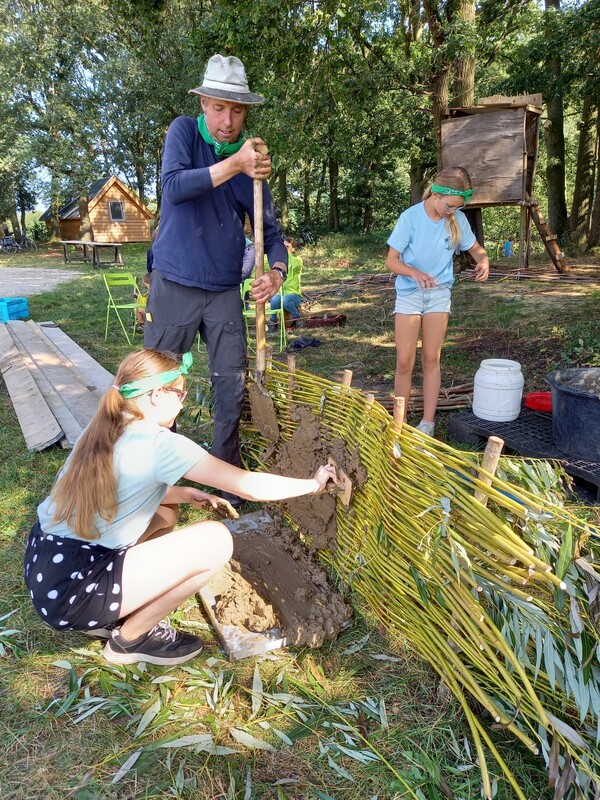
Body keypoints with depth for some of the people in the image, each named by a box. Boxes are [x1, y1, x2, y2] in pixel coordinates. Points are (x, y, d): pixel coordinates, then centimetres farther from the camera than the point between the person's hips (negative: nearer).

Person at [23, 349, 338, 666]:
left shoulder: (101, 431, 6)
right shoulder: (160, 444, -18)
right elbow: (251, 486, -15)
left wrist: (186, 494, 13)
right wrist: (313, 483, 0)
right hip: (70, 594, -9)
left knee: (165, 510, 19)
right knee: (216, 539, -12)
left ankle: (111, 613, 18)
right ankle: (130, 638, 5)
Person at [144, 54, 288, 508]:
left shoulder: (253, 159, 4)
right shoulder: (184, 132, -2)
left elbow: (270, 229, 2)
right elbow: (174, 187, -21)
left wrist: (276, 271, -18)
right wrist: (234, 164, -30)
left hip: (225, 291, 3)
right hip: (174, 286, -2)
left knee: (233, 386, 4)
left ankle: (226, 474, 20)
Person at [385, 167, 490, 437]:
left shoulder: (457, 219, -4)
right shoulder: (410, 217, -13)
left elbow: (475, 248, 10)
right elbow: (391, 261, -12)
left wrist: (483, 260, -15)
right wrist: (415, 273, -32)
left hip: (439, 294, 3)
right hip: (409, 294, -2)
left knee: (431, 359, 3)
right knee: (404, 362, -4)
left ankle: (427, 424, 9)